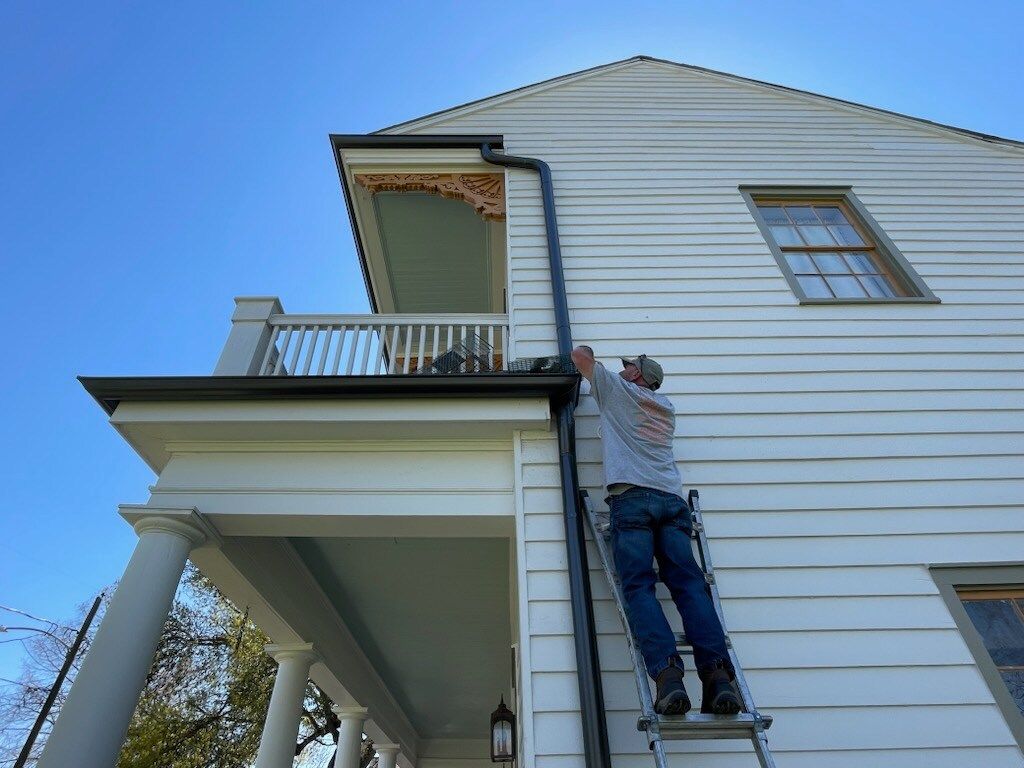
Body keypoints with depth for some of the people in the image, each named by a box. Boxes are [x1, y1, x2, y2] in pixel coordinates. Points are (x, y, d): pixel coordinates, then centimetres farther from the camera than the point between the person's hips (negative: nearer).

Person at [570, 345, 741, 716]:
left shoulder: (618, 390, 17)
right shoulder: (666, 407, 32)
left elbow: (579, 354, 22)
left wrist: (587, 352, 45)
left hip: (631, 498, -4)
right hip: (672, 499, 5)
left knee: (639, 587, -13)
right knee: (689, 584, -6)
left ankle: (667, 671, -30)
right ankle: (717, 673, -21)